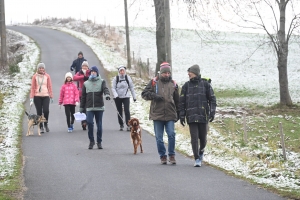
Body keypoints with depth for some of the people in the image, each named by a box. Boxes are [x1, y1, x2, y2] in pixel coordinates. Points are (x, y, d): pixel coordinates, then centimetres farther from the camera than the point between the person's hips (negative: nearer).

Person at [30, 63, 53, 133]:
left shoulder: (47, 76, 5)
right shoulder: (35, 76, 3)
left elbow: (50, 87, 9)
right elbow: (32, 88, 3)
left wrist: (51, 96, 7)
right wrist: (31, 98, -1)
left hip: (46, 96, 0)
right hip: (37, 96, 0)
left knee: (46, 110, -14)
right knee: (39, 112, 1)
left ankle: (46, 124, 11)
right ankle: (41, 127, 10)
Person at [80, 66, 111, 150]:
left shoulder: (101, 82, 7)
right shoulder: (86, 83, 12)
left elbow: (105, 89, -12)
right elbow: (83, 96, 13)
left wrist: (107, 94, -35)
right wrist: (81, 107, 10)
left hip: (99, 108, -1)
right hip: (89, 108, 1)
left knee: (99, 125, 4)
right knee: (89, 122, -15)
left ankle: (99, 142, 15)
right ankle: (91, 141, -1)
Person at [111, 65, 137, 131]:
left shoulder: (128, 78, 1)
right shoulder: (115, 78, -2)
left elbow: (132, 88, 8)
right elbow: (113, 88, -2)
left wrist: (134, 96, 9)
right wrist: (115, 95, -17)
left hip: (126, 97, -1)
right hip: (118, 98, 1)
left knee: (127, 111, -14)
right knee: (119, 112, 9)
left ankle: (128, 125, -15)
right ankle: (121, 125, 21)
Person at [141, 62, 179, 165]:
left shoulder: (173, 84, 10)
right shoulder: (154, 82, 5)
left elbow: (177, 101, 17)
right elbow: (144, 94, 5)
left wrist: (178, 113, 13)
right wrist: (154, 96, -12)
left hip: (170, 115, 0)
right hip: (157, 114, 0)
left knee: (171, 134, -11)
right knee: (159, 137, 3)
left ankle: (171, 155, 2)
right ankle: (162, 156, 14)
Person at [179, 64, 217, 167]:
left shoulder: (205, 84, 4)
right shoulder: (186, 86, 8)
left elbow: (212, 99, 5)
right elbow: (182, 101, 8)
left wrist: (212, 112, -6)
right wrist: (182, 115, 2)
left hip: (203, 116, 0)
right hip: (191, 116, 0)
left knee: (203, 137, 5)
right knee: (194, 138, -7)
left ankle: (201, 152, 35)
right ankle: (197, 159, -4)